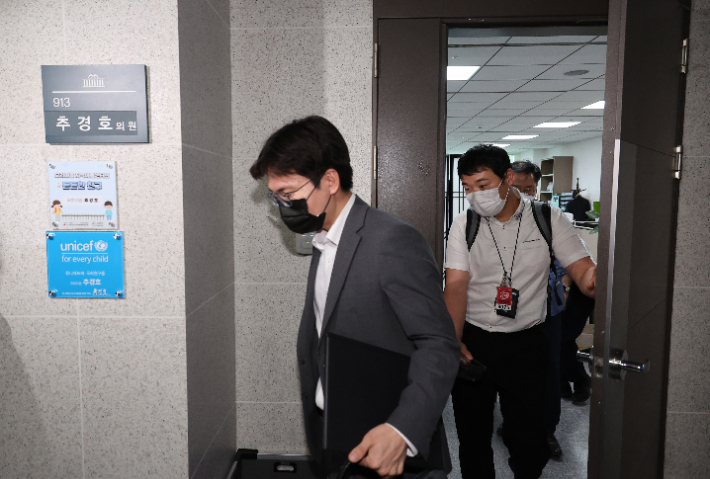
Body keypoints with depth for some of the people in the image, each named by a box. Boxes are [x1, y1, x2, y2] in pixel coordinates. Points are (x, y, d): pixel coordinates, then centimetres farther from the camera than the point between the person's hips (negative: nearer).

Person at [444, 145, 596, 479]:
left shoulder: (548, 219, -2)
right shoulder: (464, 225, -1)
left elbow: (584, 272, -5)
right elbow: (455, 286, -10)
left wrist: (594, 278, -31)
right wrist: (454, 342, -24)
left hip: (527, 343, 0)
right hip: (473, 342, 1)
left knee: (530, 444, 5)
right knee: (472, 436, 13)